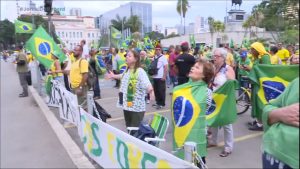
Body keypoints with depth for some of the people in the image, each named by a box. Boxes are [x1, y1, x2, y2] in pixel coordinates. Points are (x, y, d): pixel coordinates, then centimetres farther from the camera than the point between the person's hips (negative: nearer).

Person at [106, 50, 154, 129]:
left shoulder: (140, 71, -18)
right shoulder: (127, 70, 8)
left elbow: (146, 84, -31)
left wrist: (150, 90, -51)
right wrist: (113, 76, 44)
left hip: (137, 107, -8)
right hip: (126, 105, 8)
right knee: (129, 128, 20)